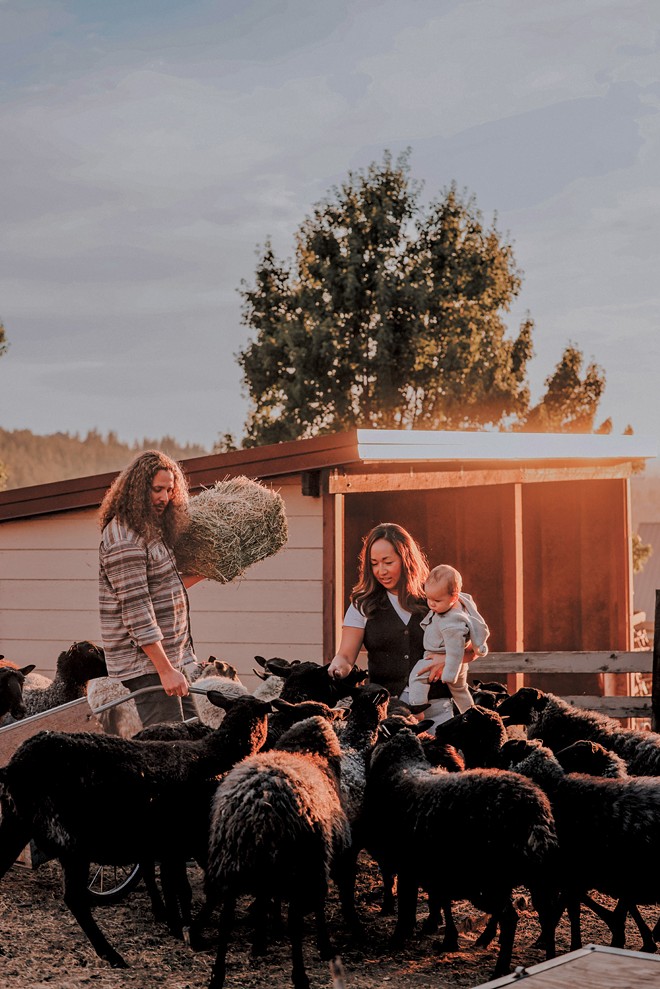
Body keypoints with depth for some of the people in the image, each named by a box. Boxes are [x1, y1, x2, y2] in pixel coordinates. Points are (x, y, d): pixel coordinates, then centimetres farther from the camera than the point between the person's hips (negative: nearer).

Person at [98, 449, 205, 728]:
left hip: (170, 653, 10)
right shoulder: (123, 539, -17)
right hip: (146, 662, -10)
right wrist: (165, 669, -23)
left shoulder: (151, 529, 14)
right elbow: (135, 610, -22)